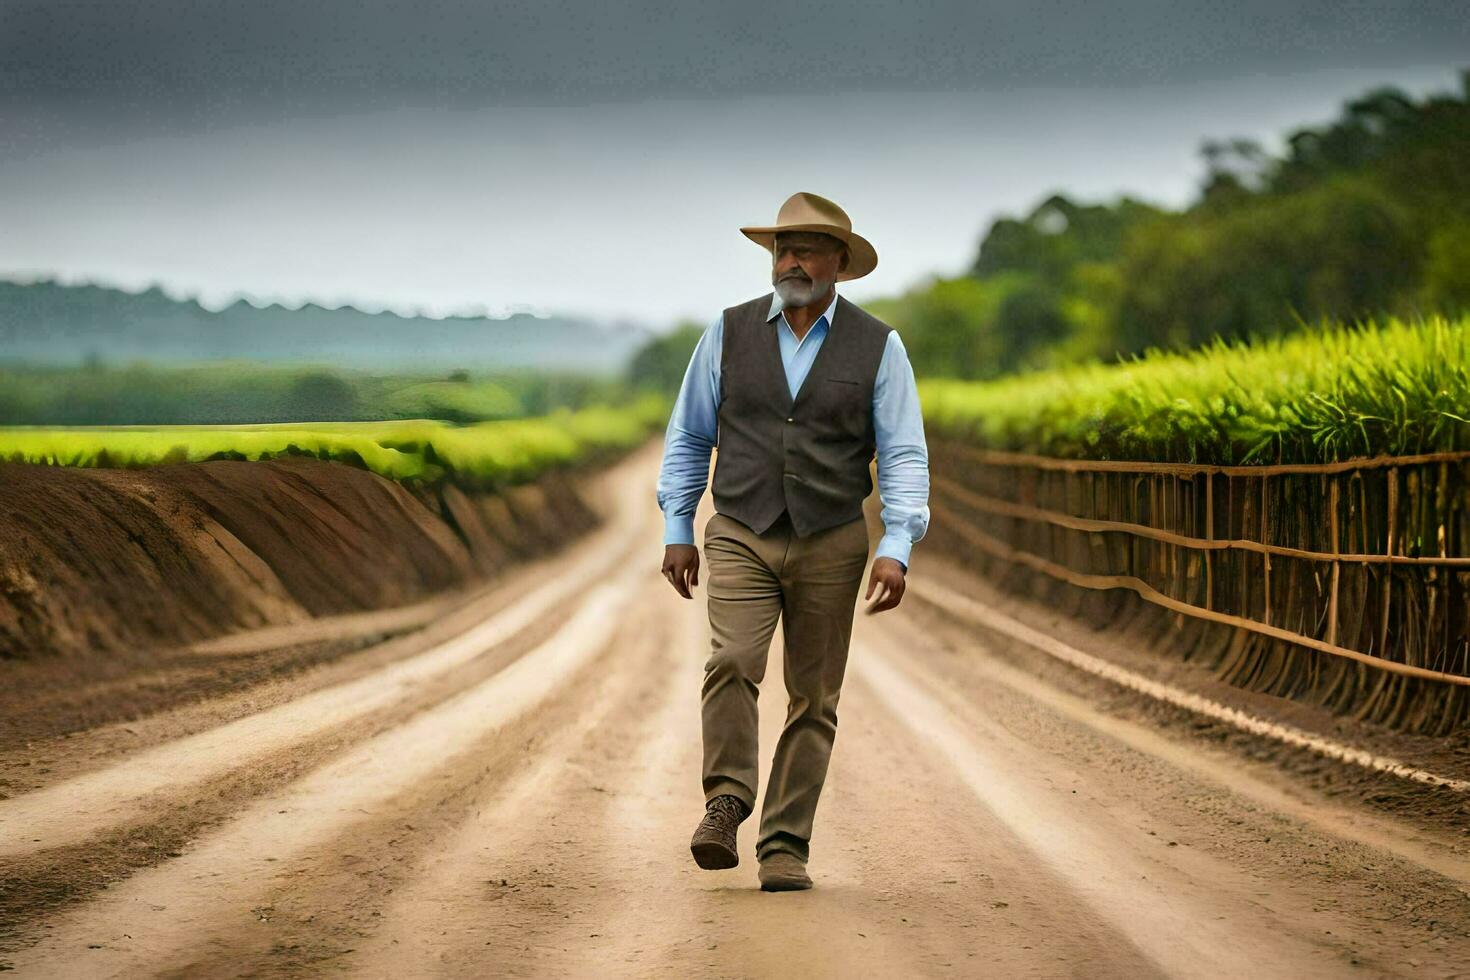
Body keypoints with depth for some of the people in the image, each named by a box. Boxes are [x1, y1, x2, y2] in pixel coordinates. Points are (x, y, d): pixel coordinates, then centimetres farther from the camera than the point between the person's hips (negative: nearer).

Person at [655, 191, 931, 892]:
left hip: (830, 545, 0)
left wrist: (896, 548, -12)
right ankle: (725, 805, -11)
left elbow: (904, 456, 0)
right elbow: (688, 435, 11)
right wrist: (677, 530, 5)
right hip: (740, 538, 0)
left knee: (815, 699, 2)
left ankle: (784, 846, 9)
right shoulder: (730, 334, 5)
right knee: (731, 664, -23)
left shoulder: (877, 347, 2)